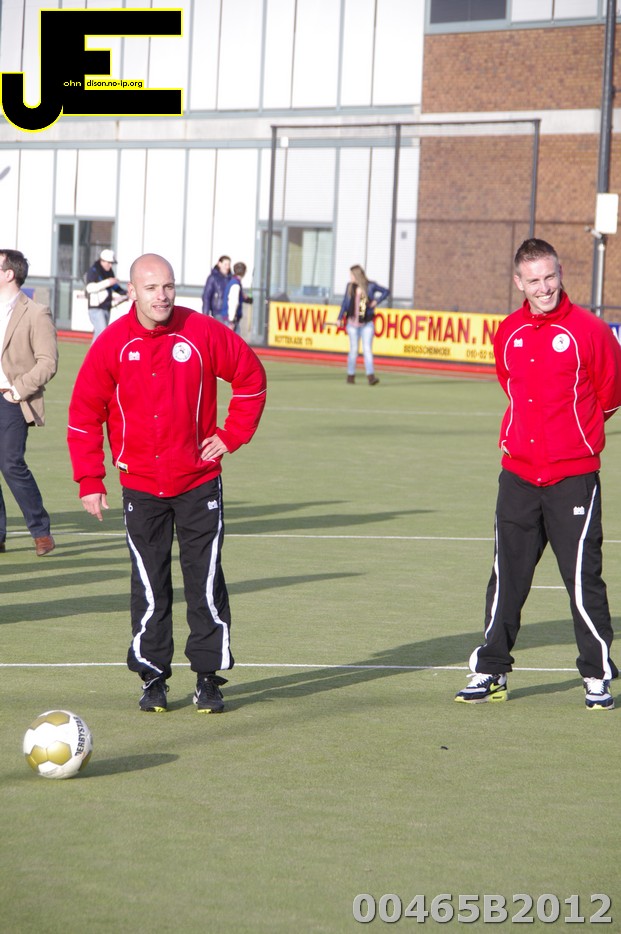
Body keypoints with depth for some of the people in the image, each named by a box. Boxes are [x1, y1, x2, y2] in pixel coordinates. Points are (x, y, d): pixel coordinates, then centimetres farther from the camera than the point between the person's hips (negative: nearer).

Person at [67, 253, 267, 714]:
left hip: (199, 482, 0)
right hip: (140, 487, 1)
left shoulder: (203, 333, -7)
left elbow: (252, 376, 7)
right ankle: (153, 677, 13)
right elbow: (84, 414, 0)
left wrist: (233, 434, 1)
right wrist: (90, 480, -5)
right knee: (149, 587, 3)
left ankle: (209, 676, 9)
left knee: (206, 581, 0)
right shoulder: (113, 344, -6)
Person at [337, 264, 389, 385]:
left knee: (367, 350, -9)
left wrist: (377, 301, -5)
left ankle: (370, 376, -14)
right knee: (353, 350, 5)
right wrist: (340, 318, 7)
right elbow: (345, 302, 11)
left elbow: (386, 292, 8)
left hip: (367, 324, -2)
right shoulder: (350, 286, 4)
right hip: (353, 324, 2)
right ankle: (351, 375, 16)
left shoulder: (371, 286, -3)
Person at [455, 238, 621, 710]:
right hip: (518, 473, 4)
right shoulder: (508, 333, 7)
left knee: (583, 580, -3)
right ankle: (491, 672, 17)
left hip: (573, 476, -4)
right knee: (506, 578, 9)